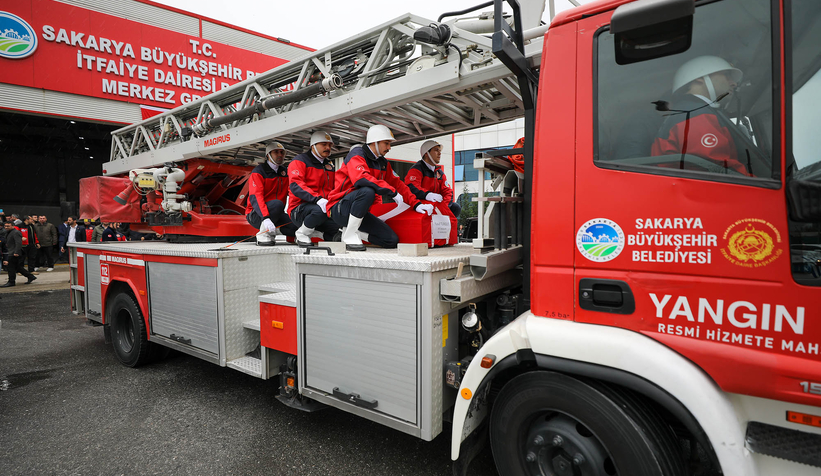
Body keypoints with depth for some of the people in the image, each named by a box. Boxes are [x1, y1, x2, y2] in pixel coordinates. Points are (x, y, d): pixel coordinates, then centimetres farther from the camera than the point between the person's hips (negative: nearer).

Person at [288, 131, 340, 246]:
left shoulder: (330, 165, 20)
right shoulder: (300, 161, -2)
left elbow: (335, 187, 24)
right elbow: (295, 186, -18)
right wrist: (318, 199, -33)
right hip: (299, 210, -6)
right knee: (320, 210, -39)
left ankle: (317, 234, 4)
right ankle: (301, 234, -11)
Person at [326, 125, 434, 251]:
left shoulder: (383, 163, 14)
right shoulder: (357, 154, -11)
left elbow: (397, 184, 15)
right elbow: (360, 178, -31)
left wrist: (415, 203, 2)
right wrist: (392, 191, -30)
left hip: (361, 212, 7)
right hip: (340, 209, -7)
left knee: (392, 240, -5)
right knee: (368, 191, -38)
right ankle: (349, 234, -23)